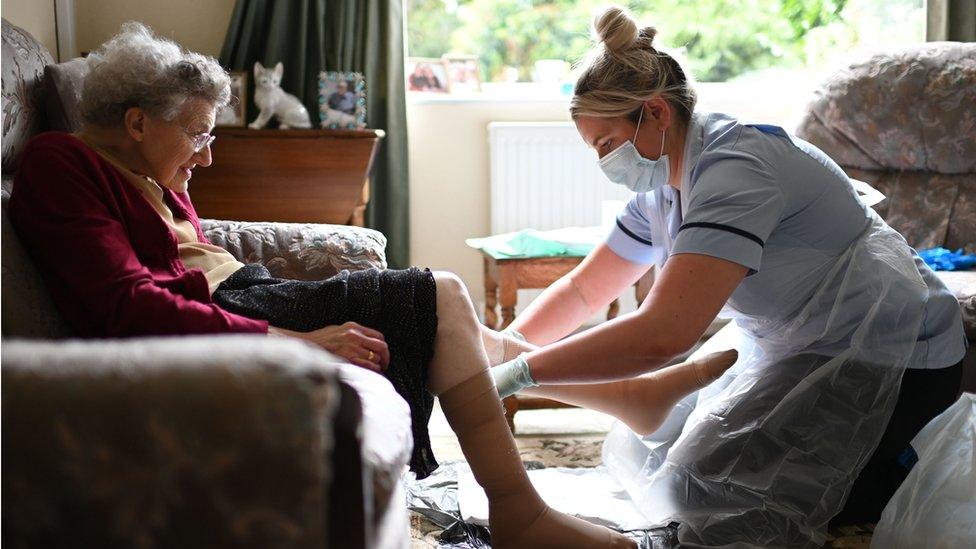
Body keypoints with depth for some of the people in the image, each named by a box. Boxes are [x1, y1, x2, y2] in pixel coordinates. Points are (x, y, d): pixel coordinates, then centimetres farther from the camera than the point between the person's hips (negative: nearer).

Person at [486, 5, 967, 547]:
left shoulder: (737, 171, -29)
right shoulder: (663, 185, 2)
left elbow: (662, 333, -41)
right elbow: (583, 290, 9)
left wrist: (520, 372, -38)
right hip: (799, 353, 10)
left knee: (705, 483, -18)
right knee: (662, 450, 10)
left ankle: (914, 481, 1)